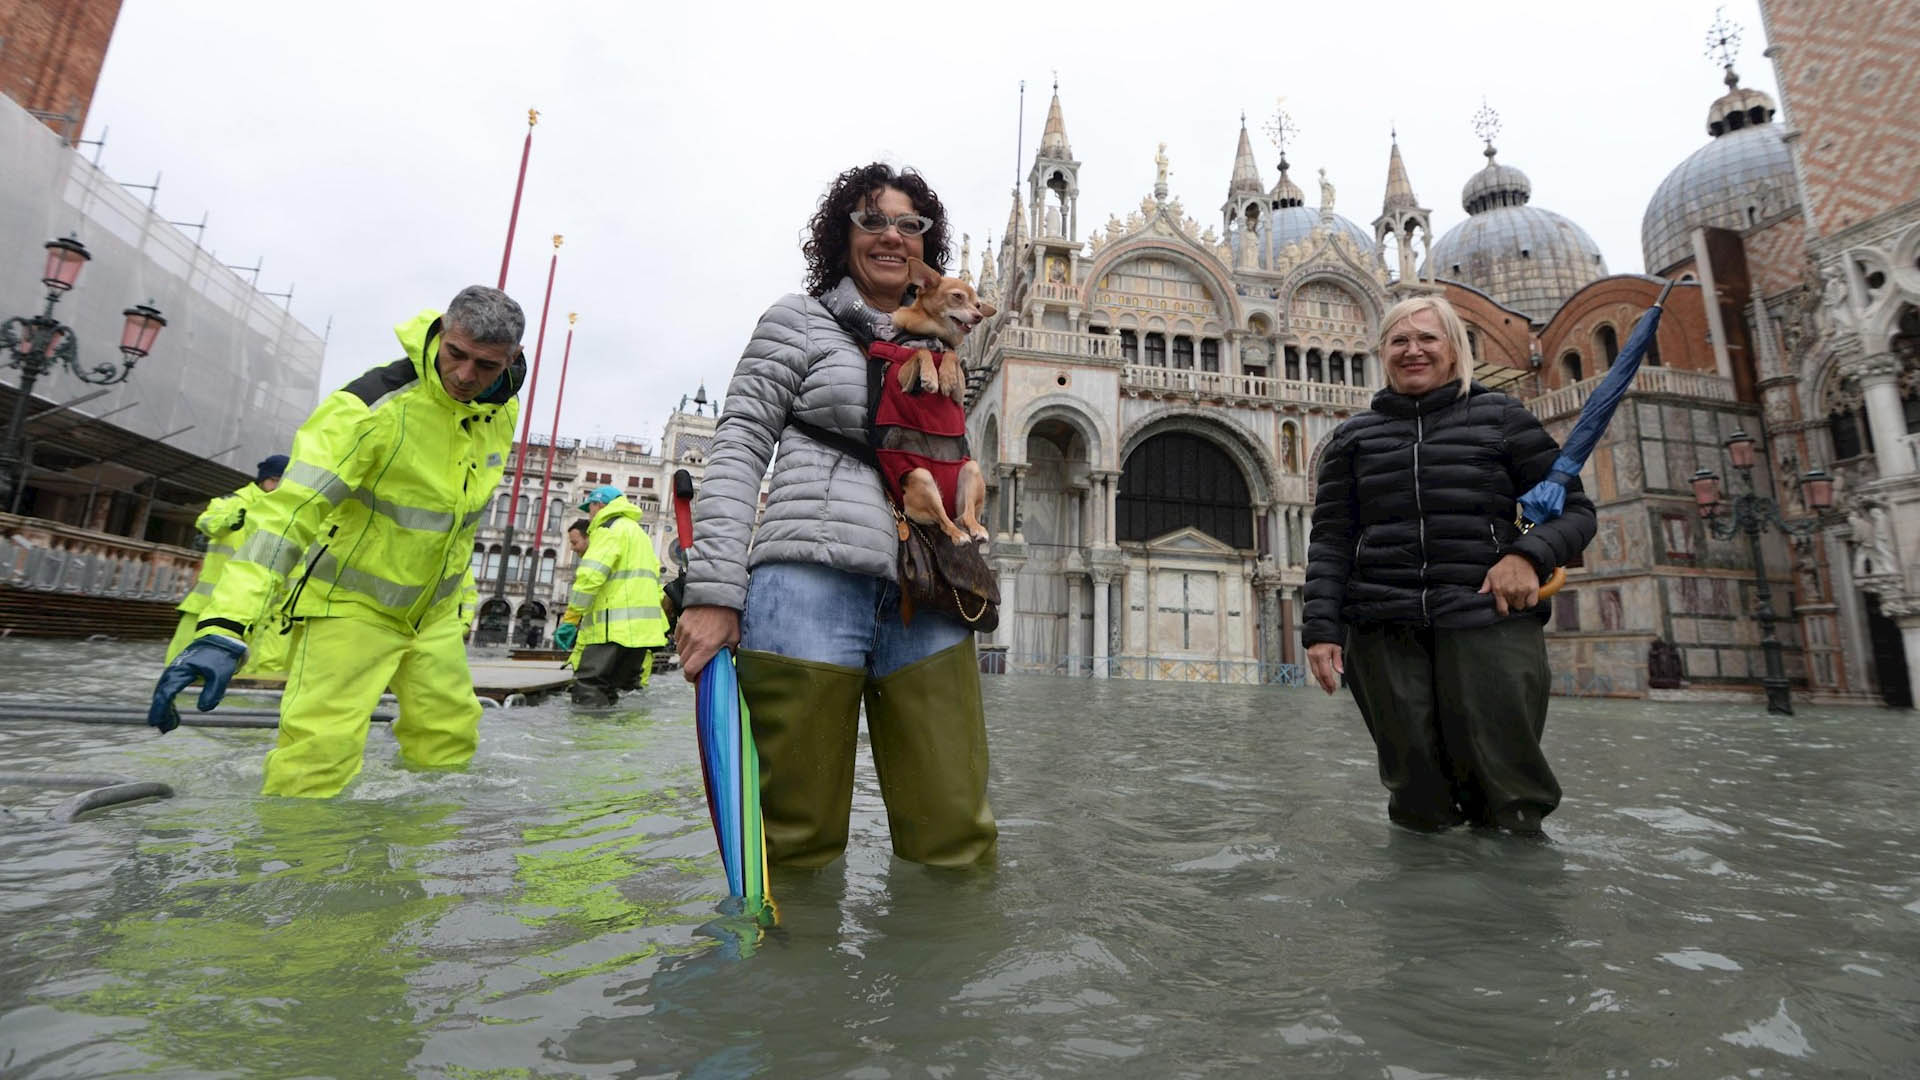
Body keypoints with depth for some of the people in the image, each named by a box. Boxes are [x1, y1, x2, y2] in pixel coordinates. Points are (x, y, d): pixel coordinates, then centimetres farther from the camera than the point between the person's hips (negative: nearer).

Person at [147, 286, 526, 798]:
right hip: (351, 601, -6)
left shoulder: (503, 413, -6)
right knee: (322, 749, -13)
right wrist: (223, 628, -39)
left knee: (451, 737, 12)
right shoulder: (374, 403, -26)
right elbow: (292, 509, -32)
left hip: (435, 609, 6)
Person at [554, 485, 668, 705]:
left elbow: (591, 575, -15)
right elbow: (655, 582, 27)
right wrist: (661, 627, 23)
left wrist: (569, 619, -12)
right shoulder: (640, 533, 29)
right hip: (643, 628, 9)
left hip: (615, 626, -9)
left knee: (588, 694, -11)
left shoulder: (609, 528, -1)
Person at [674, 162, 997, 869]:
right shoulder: (800, 320, 11)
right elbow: (737, 448, 3)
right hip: (812, 586, -4)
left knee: (957, 845, -3)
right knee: (799, 847, 1)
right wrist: (714, 590, -7)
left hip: (924, 601, 4)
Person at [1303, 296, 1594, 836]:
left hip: (1488, 624, 0)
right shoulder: (1354, 437, 13)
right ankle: (1426, 808, 30)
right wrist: (1322, 627, -3)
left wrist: (1529, 554, -9)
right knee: (1422, 810, 3)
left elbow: (1575, 508, 13)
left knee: (1511, 804, -1)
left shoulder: (1501, 417, 11)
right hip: (1384, 633, 1)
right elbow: (1330, 539, 8)